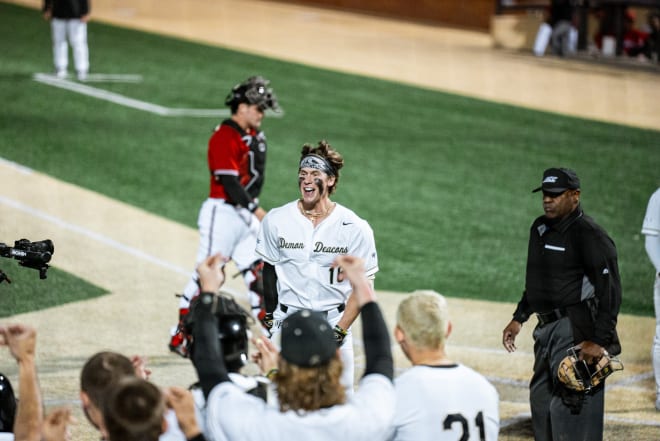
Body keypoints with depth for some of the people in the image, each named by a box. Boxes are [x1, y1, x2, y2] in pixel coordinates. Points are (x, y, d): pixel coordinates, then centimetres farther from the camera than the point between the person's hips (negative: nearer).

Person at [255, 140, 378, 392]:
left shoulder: (355, 228, -7)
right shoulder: (276, 220, 0)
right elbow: (269, 271, 10)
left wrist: (340, 331, -13)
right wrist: (269, 317, 7)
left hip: (334, 322, -1)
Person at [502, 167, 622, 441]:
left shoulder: (589, 235, -15)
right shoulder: (540, 228, 12)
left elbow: (610, 292, -20)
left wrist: (599, 341, -25)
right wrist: (519, 318, 23)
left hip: (577, 331, -10)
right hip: (547, 327, 10)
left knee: (567, 407, -13)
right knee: (541, 398, 19)